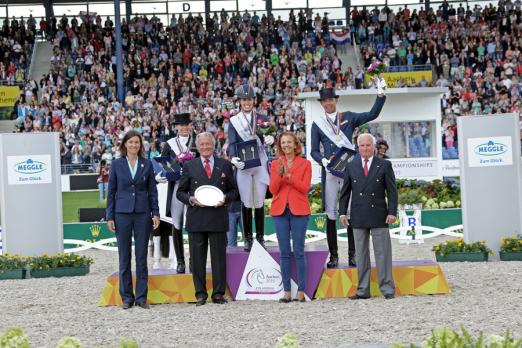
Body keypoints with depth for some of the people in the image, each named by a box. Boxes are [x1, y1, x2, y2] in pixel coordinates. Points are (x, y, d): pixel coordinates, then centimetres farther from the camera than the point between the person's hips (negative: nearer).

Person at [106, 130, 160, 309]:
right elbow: (111, 191, 5)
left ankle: (141, 297, 8)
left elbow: (152, 191, 7)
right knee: (124, 257, 4)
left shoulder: (147, 164, 5)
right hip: (122, 213, 0)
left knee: (142, 257, 2)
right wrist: (110, 216, 0)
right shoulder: (117, 164, 3)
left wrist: (156, 213, 0)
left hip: (142, 214, 0)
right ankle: (127, 297, 10)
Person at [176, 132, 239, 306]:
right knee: (197, 258, 2)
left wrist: (225, 199, -7)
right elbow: (180, 192, 10)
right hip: (196, 218, 0)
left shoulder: (225, 165, 10)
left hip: (218, 218, 0)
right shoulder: (189, 166, 9)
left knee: (219, 257, 1)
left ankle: (218, 293, 8)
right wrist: (191, 199, -9)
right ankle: (200, 294, 9)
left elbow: (234, 190, 13)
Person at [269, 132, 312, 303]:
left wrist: (289, 175, -15)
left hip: (299, 210, -2)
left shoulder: (305, 164, 5)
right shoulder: (275, 164, 10)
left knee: (299, 252, -4)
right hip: (280, 210, 2)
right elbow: (273, 189, 3)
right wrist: (279, 174, -13)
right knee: (284, 252, 2)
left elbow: (305, 188, -5)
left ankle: (301, 291, -1)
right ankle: (287, 291, 4)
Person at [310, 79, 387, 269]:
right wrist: (323, 161, -12)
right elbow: (314, 151, 8)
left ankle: (352, 254, 5)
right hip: (330, 172, 0)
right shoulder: (317, 124, 10)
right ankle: (333, 255, 5)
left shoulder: (348, 117, 11)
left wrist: (381, 93, -4)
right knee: (330, 214, 0)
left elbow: (372, 114, 4)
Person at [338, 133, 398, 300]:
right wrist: (342, 212, 3)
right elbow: (345, 191, 11)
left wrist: (392, 212, -8)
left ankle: (387, 289, 1)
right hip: (358, 217, 3)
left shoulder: (384, 165, 3)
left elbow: (392, 190, 1)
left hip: (379, 216, -2)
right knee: (361, 255, 5)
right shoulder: (351, 166, 10)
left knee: (382, 253, -2)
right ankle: (363, 290, 9)